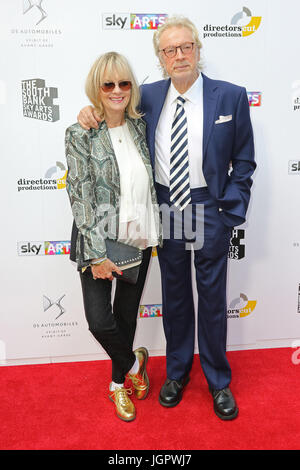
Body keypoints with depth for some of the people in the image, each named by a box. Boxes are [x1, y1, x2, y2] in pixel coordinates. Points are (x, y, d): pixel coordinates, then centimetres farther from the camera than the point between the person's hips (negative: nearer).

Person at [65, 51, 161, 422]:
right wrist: (96, 254, -16)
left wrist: (153, 232, 6)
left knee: (127, 314, 15)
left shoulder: (139, 126, 5)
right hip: (99, 241, -3)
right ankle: (133, 363, 27)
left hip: (140, 239, 4)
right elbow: (81, 196, -13)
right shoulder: (81, 134, -8)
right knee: (100, 321, -6)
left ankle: (119, 382, 38)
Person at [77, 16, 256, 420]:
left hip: (209, 210, -2)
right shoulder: (149, 96, 2)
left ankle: (218, 381, 31)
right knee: (174, 294, 15)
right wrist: (91, 112, -5)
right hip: (165, 209, 2)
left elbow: (244, 161, 0)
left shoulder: (231, 96, -4)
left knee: (213, 296, 8)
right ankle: (177, 372, 36)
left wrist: (230, 212, -7)